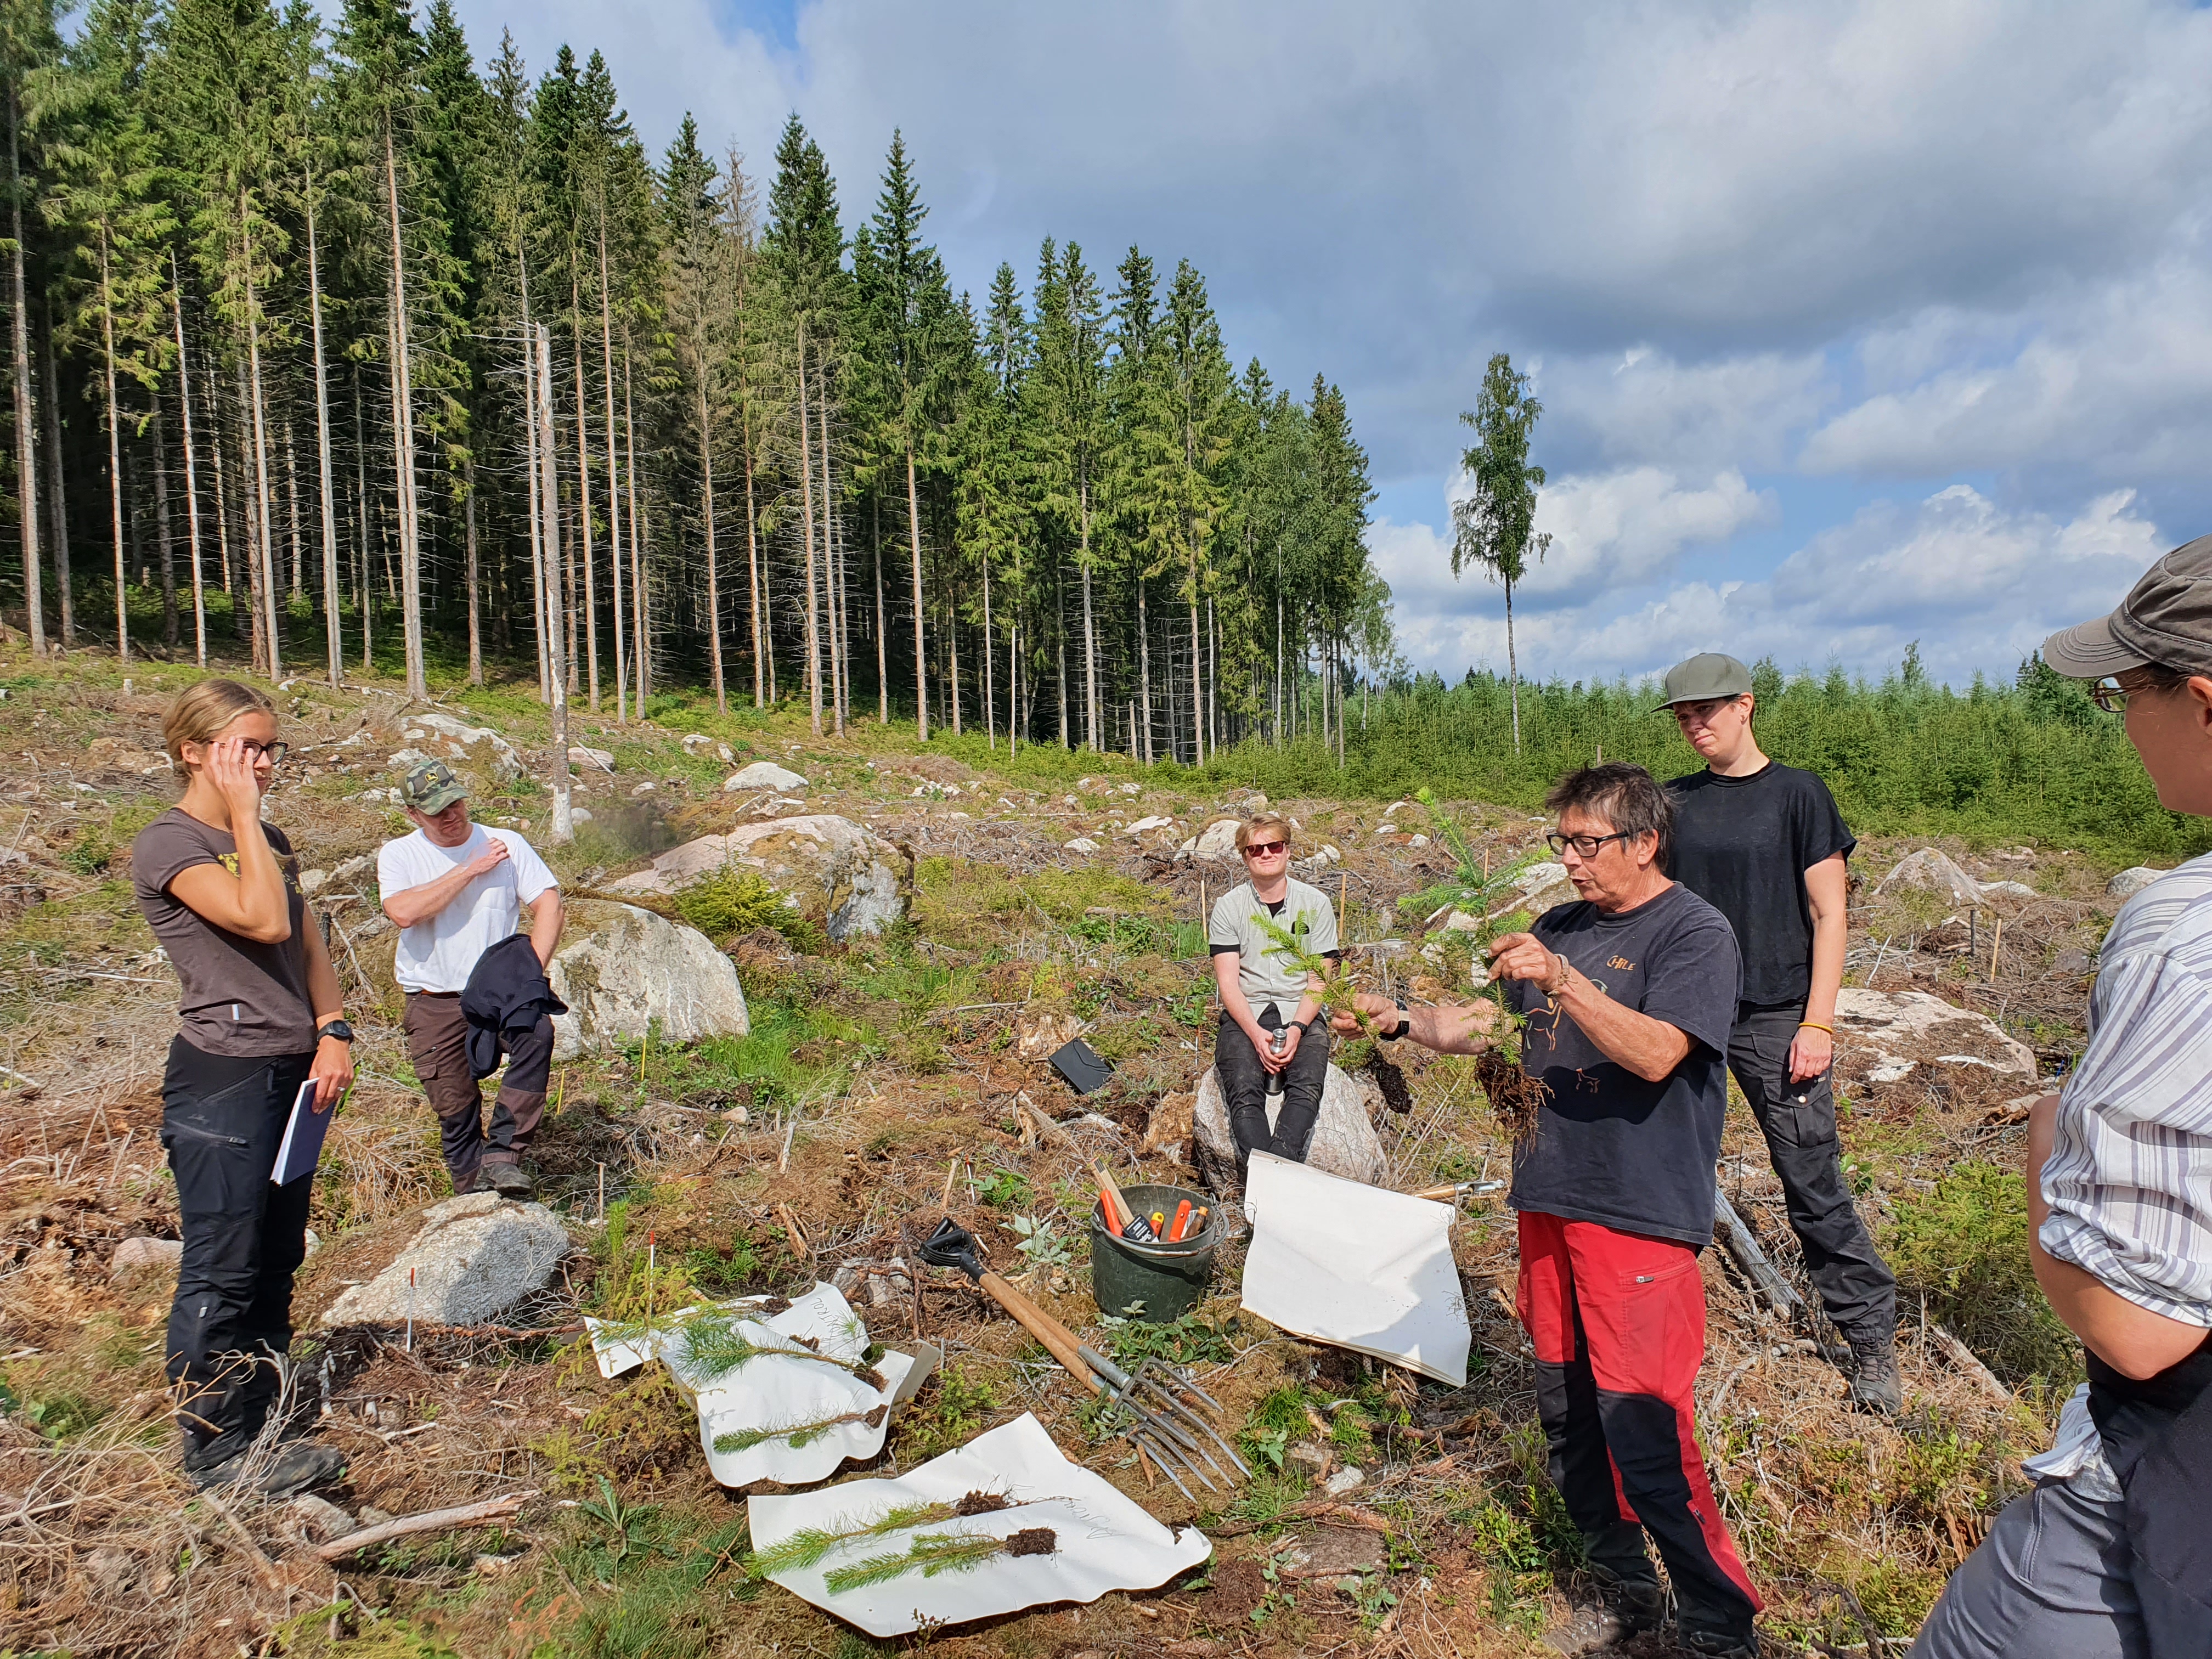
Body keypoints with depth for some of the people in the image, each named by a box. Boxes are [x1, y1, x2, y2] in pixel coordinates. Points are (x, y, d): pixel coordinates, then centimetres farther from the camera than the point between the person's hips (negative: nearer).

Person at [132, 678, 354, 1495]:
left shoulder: (269, 840, 14)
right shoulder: (167, 844, -10)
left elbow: (309, 944, 13)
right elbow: (262, 919, -24)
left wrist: (332, 1033, -1)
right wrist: (241, 812, -16)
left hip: (293, 1073, 8)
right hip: (221, 1078, -8)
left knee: (276, 1260, 14)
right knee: (222, 1269, -3)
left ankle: (261, 1418, 26)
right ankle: (217, 1449, 7)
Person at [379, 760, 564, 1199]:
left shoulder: (506, 844, 4)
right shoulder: (399, 855, 2)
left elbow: (548, 903, -4)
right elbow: (403, 912, -17)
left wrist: (532, 972, -17)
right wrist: (470, 869, -14)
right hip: (435, 1001, 1)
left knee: (537, 1031, -32)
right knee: (454, 1108, 2)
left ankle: (502, 1155, -26)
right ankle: (473, 1191, 22)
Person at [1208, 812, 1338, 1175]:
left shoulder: (1315, 904, 5)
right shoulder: (1228, 907, 4)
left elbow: (1320, 980, 2)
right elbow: (1228, 983, -2)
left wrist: (1296, 1029, -15)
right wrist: (1257, 1034, -18)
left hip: (1300, 1013, 1)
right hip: (1244, 1014, 0)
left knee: (1307, 1088, -30)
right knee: (1244, 1091, -29)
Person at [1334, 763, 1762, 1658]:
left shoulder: (1694, 932, -9)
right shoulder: (1561, 927, 10)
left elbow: (1654, 1054, -21)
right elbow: (1484, 1026, 13)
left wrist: (1562, 980, -30)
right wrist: (1401, 1018, -2)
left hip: (1640, 1216, -7)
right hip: (1549, 1202, 7)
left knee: (1644, 1431, -6)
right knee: (1567, 1413, 16)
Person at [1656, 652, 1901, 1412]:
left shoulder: (1797, 793, 0)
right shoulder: (1674, 801, 10)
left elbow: (1829, 914, -2)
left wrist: (1818, 1022, -9)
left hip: (1775, 1018, -3)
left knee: (1813, 1182, -1)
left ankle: (1872, 1336, 15)